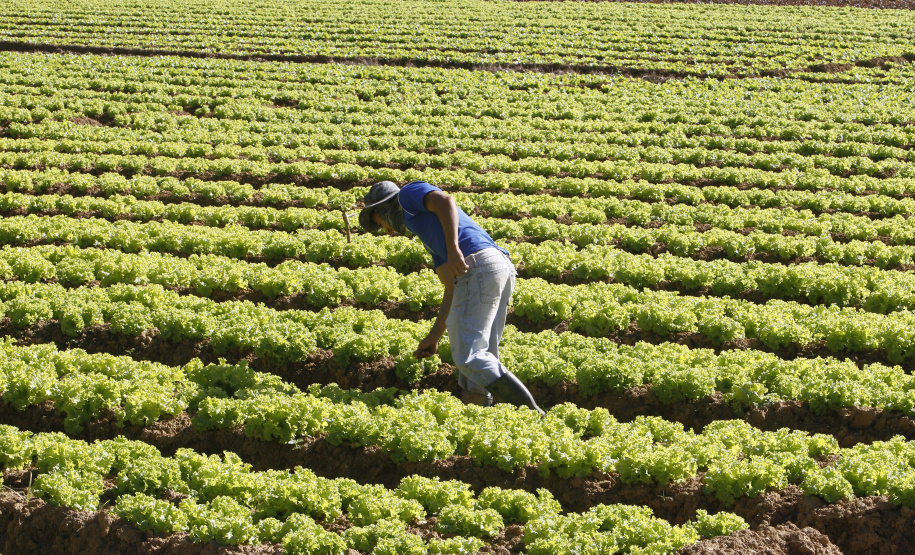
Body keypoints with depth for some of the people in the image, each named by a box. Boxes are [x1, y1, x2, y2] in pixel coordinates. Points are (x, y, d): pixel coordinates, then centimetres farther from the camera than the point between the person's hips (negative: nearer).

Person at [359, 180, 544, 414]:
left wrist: (453, 250, -20)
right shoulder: (432, 239, 36)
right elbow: (453, 290, 30)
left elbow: (446, 200, -8)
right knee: (482, 358, 9)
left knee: (468, 356, -12)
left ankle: (531, 415, -17)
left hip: (477, 267, -10)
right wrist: (434, 336, 32)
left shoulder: (409, 193, 15)